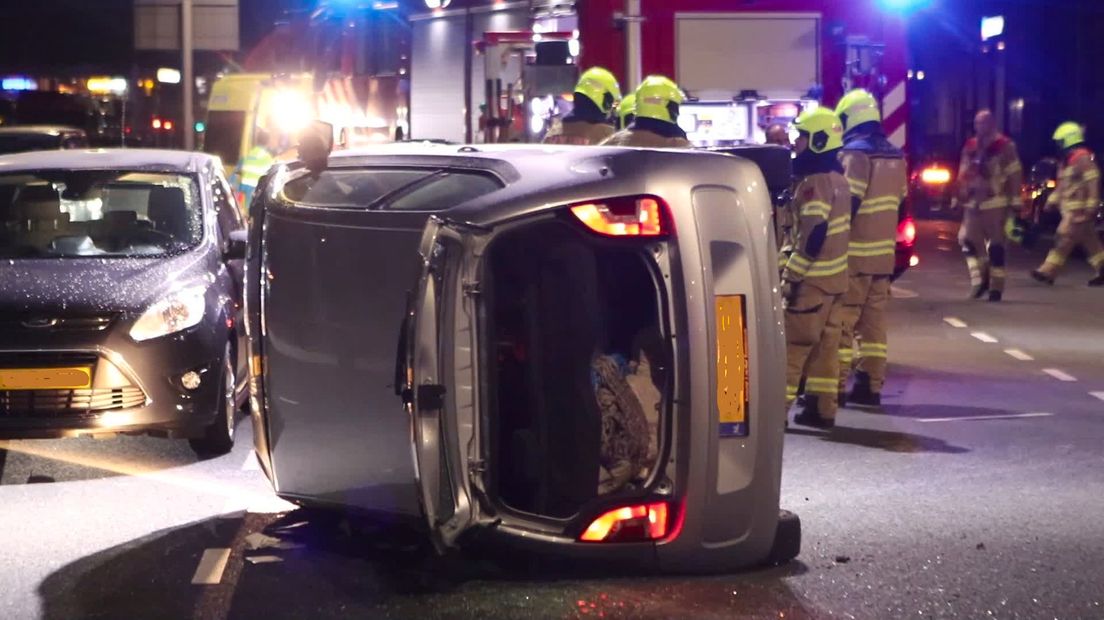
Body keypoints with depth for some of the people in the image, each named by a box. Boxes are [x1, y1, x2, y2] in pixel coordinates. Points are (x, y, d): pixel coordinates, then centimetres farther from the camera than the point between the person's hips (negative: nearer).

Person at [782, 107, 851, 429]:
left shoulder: (815, 182, -17)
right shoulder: (837, 178, 14)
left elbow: (813, 234, -23)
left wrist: (792, 274, -19)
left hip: (812, 278, -9)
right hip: (834, 275, 9)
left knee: (792, 342, -6)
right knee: (825, 343, 9)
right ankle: (822, 408, 11)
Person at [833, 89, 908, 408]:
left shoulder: (855, 154, -12)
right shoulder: (895, 156, 14)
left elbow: (848, 203, -18)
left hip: (854, 253, -8)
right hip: (883, 252, 8)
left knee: (842, 321, -4)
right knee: (874, 321, 10)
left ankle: (836, 386, -5)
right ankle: (870, 386, 10)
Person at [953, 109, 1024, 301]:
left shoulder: (1004, 146, -6)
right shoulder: (970, 146, 13)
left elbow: (1015, 175, -7)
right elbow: (964, 175, 19)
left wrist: (1013, 200, -10)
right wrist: (960, 197, 15)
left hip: (995, 204, -6)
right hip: (973, 203, 6)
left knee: (996, 245, -2)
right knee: (968, 241, 1)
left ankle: (996, 287, 4)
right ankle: (980, 279, 15)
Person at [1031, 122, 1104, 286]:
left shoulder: (1082, 158, -14)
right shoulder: (1069, 159, 17)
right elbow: (1062, 184, 25)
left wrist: (1090, 208, -22)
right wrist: (1052, 200, 19)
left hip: (1079, 209, -10)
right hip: (1071, 208, 10)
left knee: (1064, 239, -9)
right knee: (1090, 241, 12)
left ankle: (1048, 272, -9)